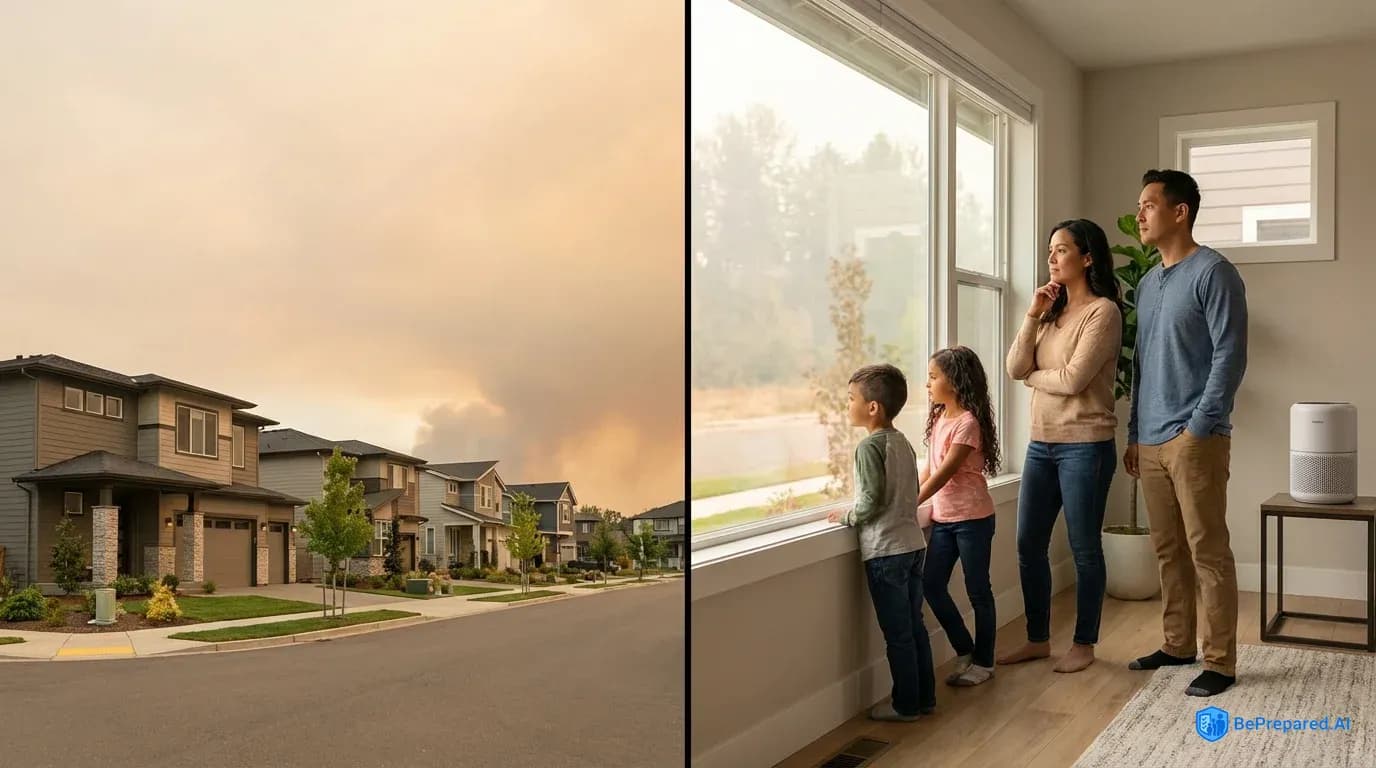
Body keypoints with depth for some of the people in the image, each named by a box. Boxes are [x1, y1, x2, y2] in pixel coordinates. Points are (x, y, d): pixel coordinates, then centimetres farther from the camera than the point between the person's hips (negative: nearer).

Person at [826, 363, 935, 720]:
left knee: (897, 633, 1)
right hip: (913, 543, 8)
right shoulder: (902, 442, 9)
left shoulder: (869, 447, -16)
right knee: (915, 626, 15)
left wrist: (847, 517, -4)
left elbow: (872, 501, -20)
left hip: (885, 550, -8)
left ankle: (906, 705, 10)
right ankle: (925, 697, 23)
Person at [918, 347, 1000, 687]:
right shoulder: (939, 418, 8)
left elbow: (944, 473, -20)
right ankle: (965, 651, 21)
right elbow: (929, 468, 11)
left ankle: (983, 662, 18)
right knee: (932, 585, 5)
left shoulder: (967, 423, -17)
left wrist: (911, 507, -19)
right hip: (944, 518, 8)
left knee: (977, 590, 5)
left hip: (972, 518, -8)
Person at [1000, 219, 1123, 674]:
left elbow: (1073, 379, -18)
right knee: (1029, 544, 10)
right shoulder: (1052, 310, 14)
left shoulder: (1103, 311, -9)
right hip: (1041, 443, 7)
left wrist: (1032, 377, 0)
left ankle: (1084, 645, 17)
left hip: (1085, 445, -7)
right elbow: (1015, 368, 3)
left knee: (1084, 548, 4)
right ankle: (1038, 640, 23)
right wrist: (1033, 315, -5)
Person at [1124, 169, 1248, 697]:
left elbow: (1230, 358, -13)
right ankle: (1178, 645, 24)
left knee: (1207, 552, -3)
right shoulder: (1147, 284, 17)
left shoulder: (1213, 272, -8)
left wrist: (1198, 427, -16)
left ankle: (1221, 662, 4)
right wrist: (1134, 433, 17)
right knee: (1168, 551, 13)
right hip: (1150, 441, 8)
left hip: (1194, 439, -8)